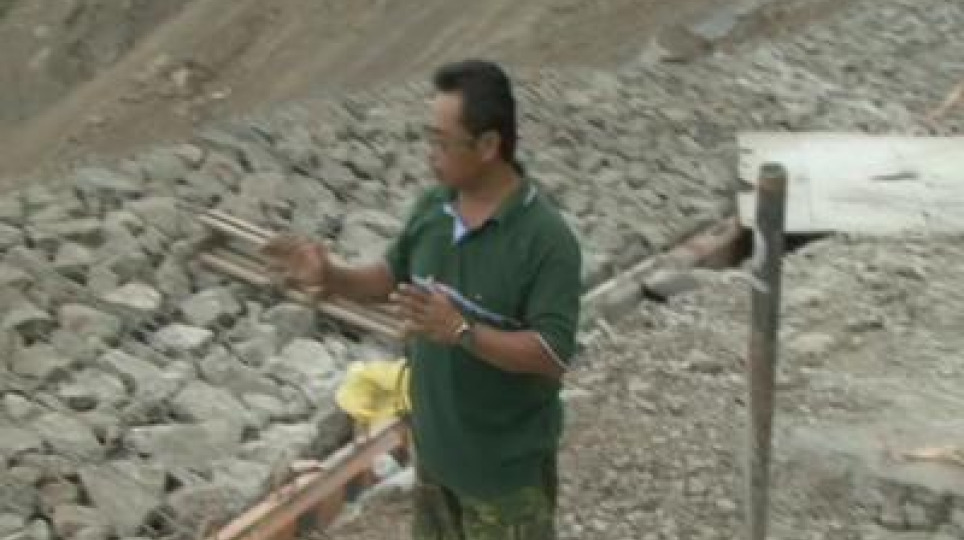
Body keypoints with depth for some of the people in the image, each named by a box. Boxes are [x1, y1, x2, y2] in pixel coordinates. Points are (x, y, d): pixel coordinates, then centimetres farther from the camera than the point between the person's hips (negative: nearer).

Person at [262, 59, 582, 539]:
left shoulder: (546, 239, -26)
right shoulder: (433, 208, -5)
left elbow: (553, 353, -27)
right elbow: (394, 278, 10)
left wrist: (462, 331, -38)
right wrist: (331, 276, -8)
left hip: (507, 458, -6)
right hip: (437, 439, 7)